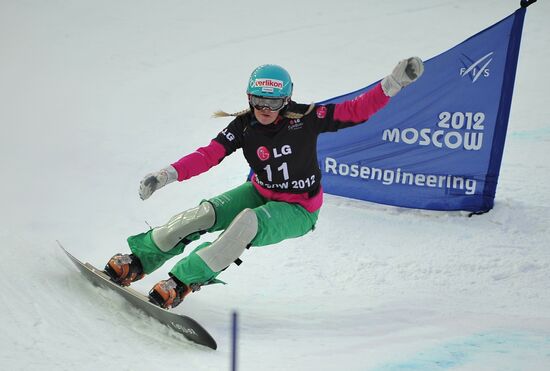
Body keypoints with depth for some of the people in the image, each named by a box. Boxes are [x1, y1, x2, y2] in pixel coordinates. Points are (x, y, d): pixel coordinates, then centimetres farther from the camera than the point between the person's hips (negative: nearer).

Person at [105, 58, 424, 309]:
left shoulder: (305, 118, -19)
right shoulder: (244, 126, -11)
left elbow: (356, 110, -20)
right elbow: (208, 155, -18)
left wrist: (394, 82, -32)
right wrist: (167, 174, -30)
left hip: (298, 211, -3)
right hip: (261, 194, 4)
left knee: (248, 223, -33)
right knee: (204, 214, -16)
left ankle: (183, 281, -20)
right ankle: (138, 263, 2)